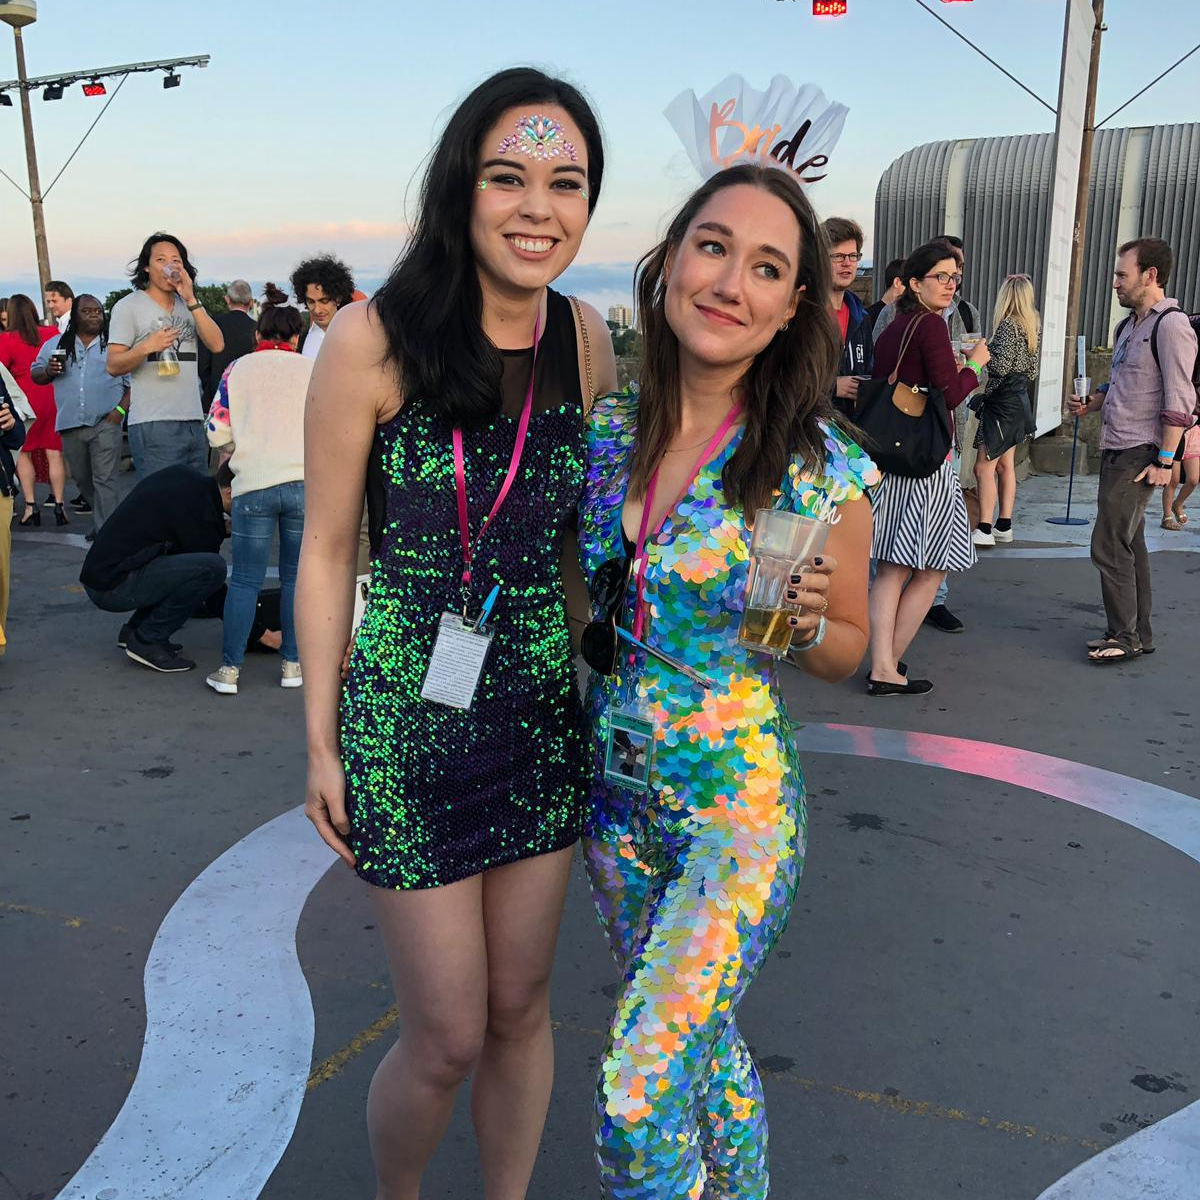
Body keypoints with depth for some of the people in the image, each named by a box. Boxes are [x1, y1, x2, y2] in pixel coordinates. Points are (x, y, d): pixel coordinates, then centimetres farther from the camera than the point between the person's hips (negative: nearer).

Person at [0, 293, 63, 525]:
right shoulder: (52, 333, 0)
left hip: (25, 402, -2)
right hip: (53, 400, 2)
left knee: (22, 452, 10)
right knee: (54, 453, 3)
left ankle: (30, 505, 4)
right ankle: (59, 505, 1)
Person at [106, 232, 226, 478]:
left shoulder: (189, 306, 17)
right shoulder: (128, 306, 4)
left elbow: (217, 345, 1)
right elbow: (113, 366, -2)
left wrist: (191, 300, -6)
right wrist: (146, 347, -20)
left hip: (194, 421, 5)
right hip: (153, 425, -5)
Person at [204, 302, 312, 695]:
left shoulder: (237, 370, 8)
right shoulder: (312, 370, 8)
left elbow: (217, 434, 5)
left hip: (254, 485, 0)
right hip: (305, 483, 0)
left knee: (245, 580, 6)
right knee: (297, 577, 11)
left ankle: (229, 669, 6)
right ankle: (293, 665, 14)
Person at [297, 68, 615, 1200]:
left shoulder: (587, 339, 0)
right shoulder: (374, 339, -12)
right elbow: (326, 550, -6)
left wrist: (600, 693, 11)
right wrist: (320, 738, -2)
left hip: (544, 713, 4)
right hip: (408, 715, -3)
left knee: (520, 1008, 16)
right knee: (449, 1036, 6)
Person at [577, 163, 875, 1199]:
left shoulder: (824, 472, -15)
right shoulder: (606, 431, -3)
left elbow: (847, 649, -2)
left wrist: (804, 619, -21)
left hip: (739, 805, -4)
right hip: (614, 793, 5)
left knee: (639, 1094, -9)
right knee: (697, 1039, 23)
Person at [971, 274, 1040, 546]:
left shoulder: (1008, 325, -14)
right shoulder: (1031, 326, 12)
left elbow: (1001, 365, -20)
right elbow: (1032, 371, 17)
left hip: (1002, 402, -10)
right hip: (1019, 399, 10)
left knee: (984, 467, -9)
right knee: (1005, 466, 13)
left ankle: (984, 530, -12)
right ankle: (1004, 526, 16)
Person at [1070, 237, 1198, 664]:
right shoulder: (1129, 325, 16)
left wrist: (1164, 461, -20)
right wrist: (1090, 402, 6)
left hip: (1139, 455, -9)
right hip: (1115, 451, 9)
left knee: (1108, 545, -10)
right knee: (1128, 545, 12)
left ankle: (1126, 636, 1)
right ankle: (1138, 634, 21)